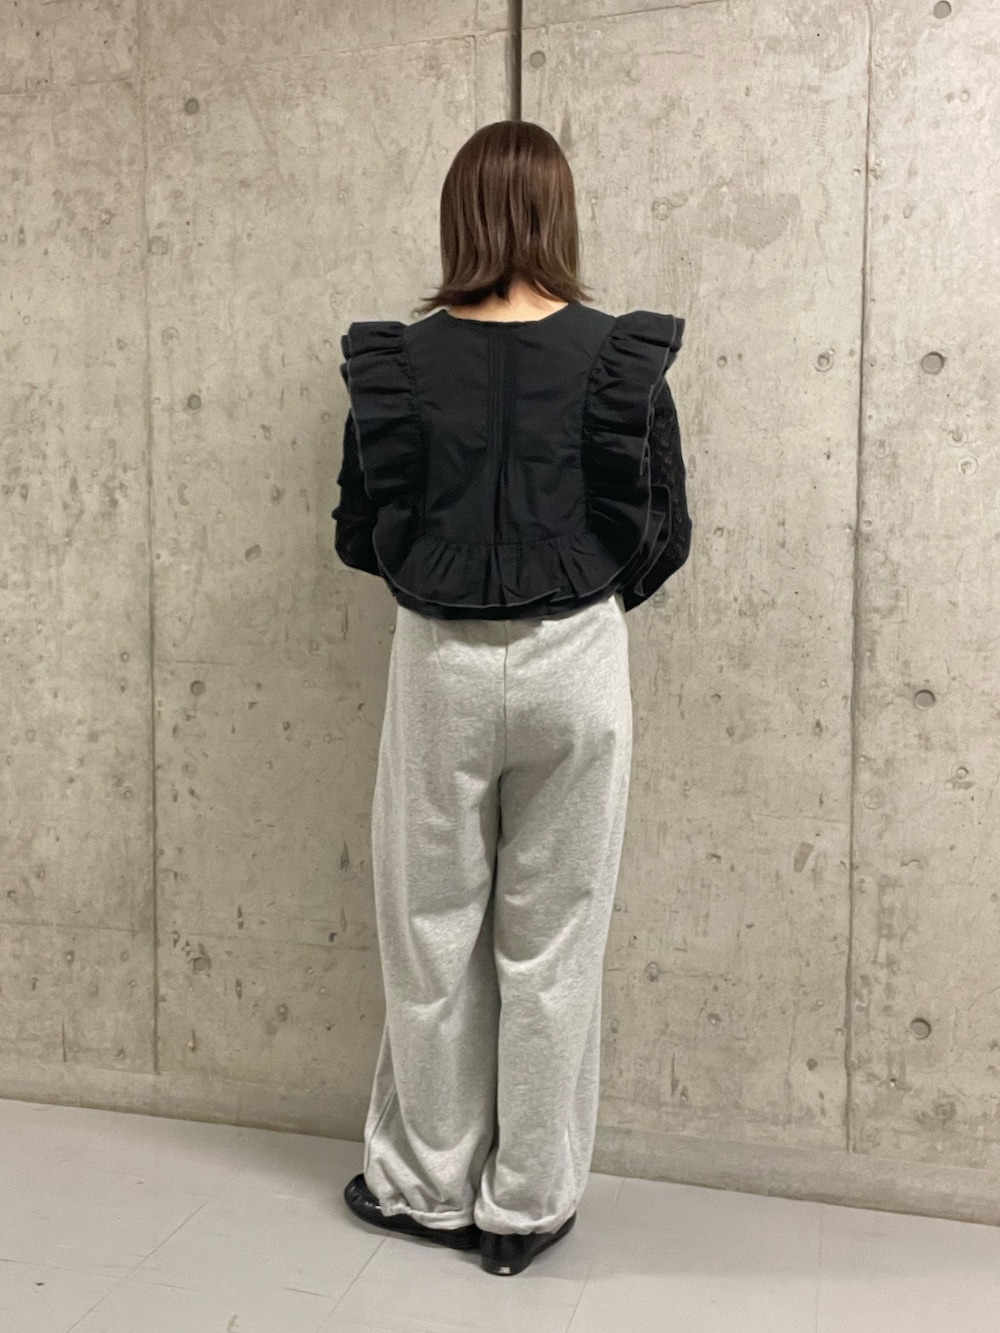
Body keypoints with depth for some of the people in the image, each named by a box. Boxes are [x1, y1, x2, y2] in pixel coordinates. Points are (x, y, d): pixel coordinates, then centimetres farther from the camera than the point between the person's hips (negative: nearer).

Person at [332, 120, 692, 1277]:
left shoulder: (397, 360, -4)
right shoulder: (618, 357, -6)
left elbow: (359, 533, 3)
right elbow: (663, 538, -1)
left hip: (440, 663, 1)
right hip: (573, 663, 0)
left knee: (432, 933, 15)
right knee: (551, 944, 11)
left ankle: (427, 1184, 31)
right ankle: (528, 1205, 26)